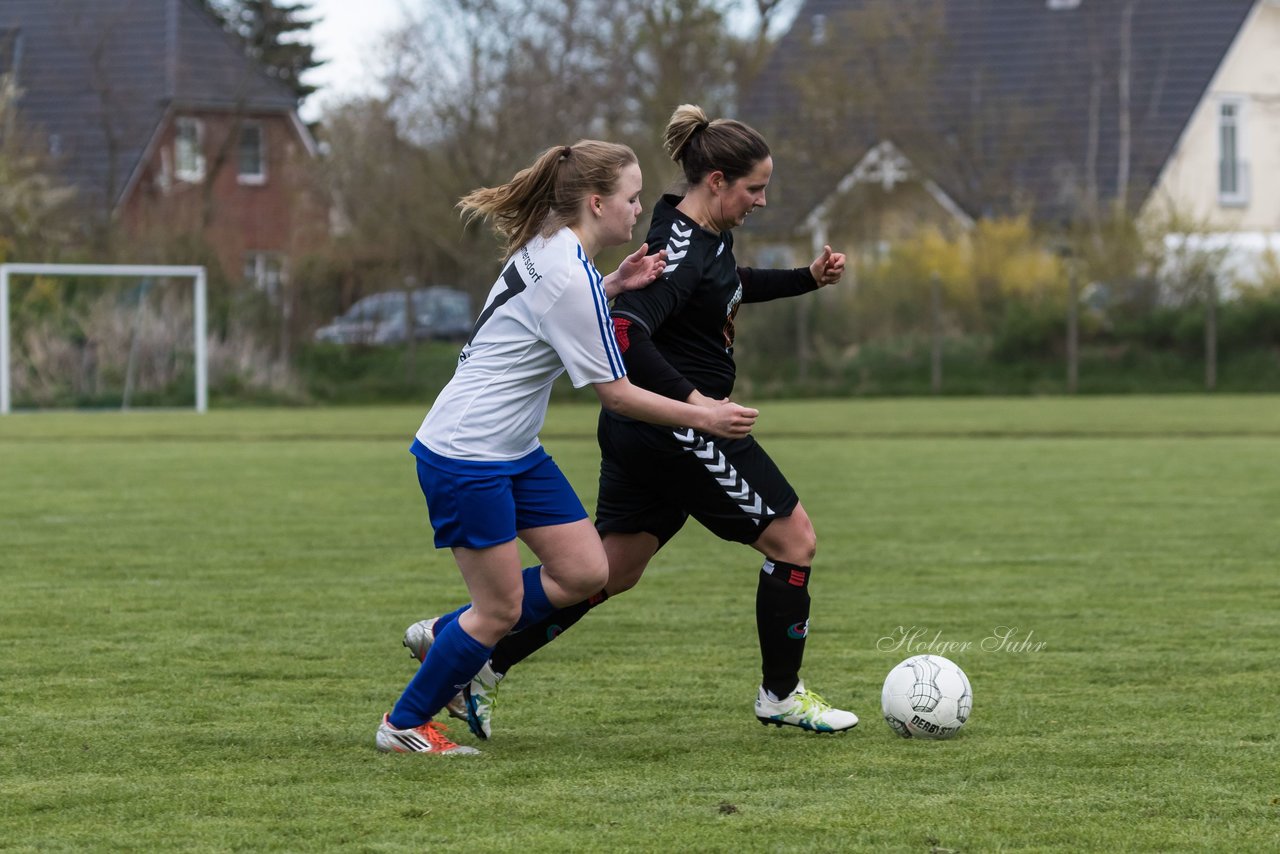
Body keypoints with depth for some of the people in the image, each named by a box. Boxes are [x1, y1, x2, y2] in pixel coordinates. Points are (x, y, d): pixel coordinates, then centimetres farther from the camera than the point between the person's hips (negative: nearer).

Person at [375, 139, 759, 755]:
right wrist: (702, 418, -8)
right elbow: (616, 394, -17)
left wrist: (614, 287, 10)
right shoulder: (569, 277, -23)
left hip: (515, 452, 10)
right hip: (466, 457, -10)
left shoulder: (550, 251, 5)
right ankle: (403, 726, 14)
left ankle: (447, 640, 20)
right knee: (501, 609, -2)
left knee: (585, 572, 7)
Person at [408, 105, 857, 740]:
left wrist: (808, 278, 20)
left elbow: (730, 286, 32)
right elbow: (624, 334, -33)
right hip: (676, 431, -10)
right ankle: (780, 695, 13)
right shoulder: (682, 250, -21)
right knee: (794, 539, 1)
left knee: (610, 571, 13)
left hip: (641, 433, 10)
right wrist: (694, 399, -36)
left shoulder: (707, 233, 10)